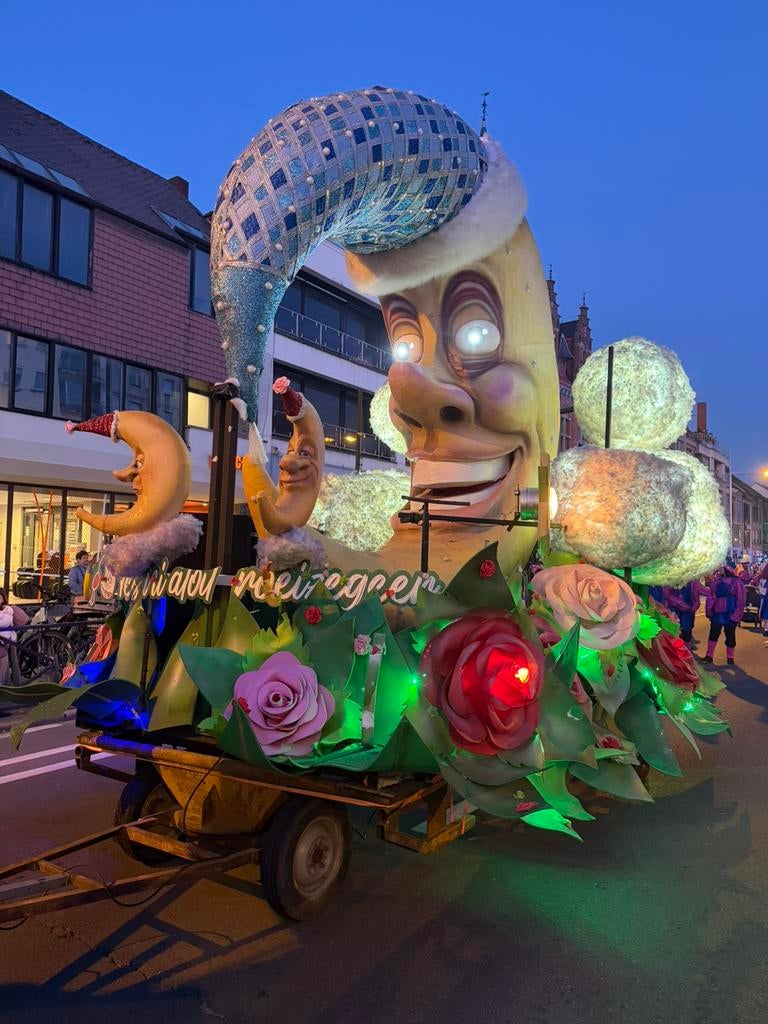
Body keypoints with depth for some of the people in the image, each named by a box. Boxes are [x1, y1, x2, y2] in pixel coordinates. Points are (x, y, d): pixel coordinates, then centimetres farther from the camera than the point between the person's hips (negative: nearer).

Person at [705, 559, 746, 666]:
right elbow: (710, 597, 7)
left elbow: (741, 601, -11)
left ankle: (730, 658, 21)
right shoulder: (717, 582, 5)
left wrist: (736, 616, -14)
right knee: (713, 635, 6)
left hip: (730, 616, -4)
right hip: (717, 614, 4)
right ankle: (709, 656, 13)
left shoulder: (738, 583, -8)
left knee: (730, 636, 8)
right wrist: (709, 612, 2)